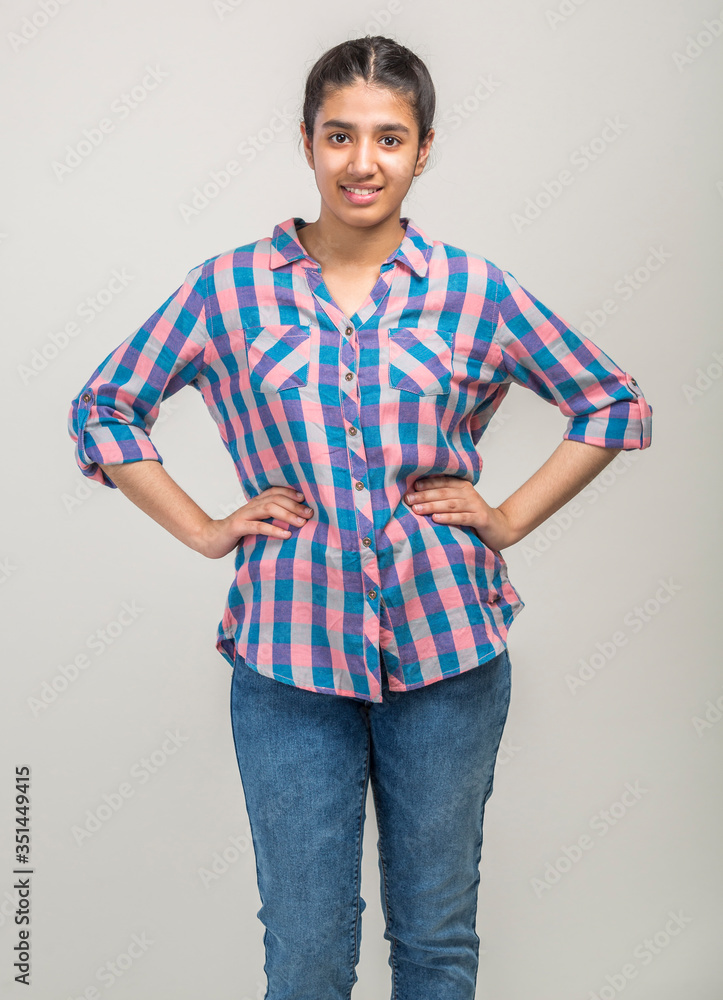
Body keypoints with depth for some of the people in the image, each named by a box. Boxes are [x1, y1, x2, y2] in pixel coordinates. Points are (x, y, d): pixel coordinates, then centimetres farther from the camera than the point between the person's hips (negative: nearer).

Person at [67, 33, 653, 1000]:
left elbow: (615, 405, 10)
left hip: (446, 646, 1)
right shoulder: (229, 288, 0)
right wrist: (205, 529, 1)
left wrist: (510, 518, 1)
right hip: (290, 659, 0)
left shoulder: (476, 290, 0)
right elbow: (104, 409, 9)